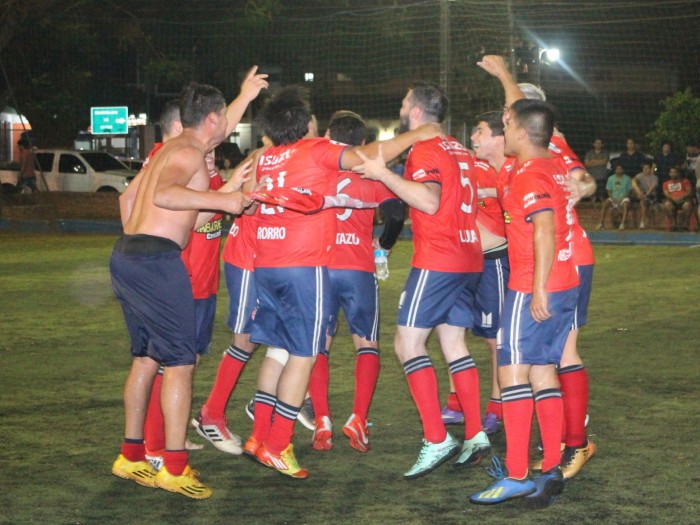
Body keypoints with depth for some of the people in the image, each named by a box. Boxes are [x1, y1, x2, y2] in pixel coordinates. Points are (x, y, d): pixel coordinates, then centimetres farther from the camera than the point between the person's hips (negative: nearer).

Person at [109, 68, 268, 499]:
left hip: (127, 255, 11)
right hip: (156, 259, -11)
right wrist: (221, 200, -30)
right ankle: (175, 467, -7)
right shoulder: (189, 153, -12)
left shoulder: (172, 148, 20)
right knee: (181, 361, -6)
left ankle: (132, 456, 23)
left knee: (147, 357, 18)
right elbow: (163, 195, -28)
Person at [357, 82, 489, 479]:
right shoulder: (460, 150, 17)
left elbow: (429, 200, -22)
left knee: (408, 342, -6)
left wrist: (383, 174, -19)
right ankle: (476, 436, 10)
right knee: (454, 345, 13)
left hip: (438, 260, -9)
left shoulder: (424, 149, -9)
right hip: (469, 258, 9)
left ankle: (437, 440, -12)